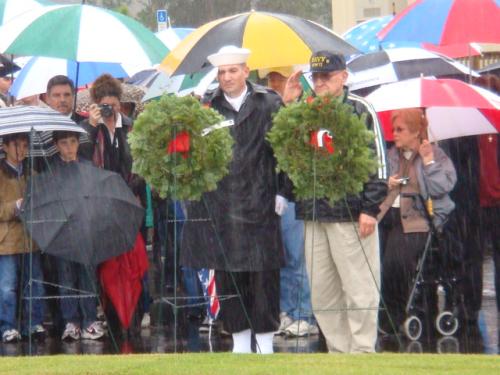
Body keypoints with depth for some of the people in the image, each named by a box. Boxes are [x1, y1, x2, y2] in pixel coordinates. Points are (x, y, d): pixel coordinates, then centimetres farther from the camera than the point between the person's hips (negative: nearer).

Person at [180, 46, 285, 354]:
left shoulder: (269, 103, 3)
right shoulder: (207, 106, 5)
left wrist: (282, 192, -3)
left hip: (259, 202, -1)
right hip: (221, 206, 2)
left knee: (264, 273, 0)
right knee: (227, 275, 5)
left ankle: (265, 340, 8)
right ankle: (240, 339, 14)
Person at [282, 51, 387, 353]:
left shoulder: (360, 110, -1)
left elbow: (378, 161, -4)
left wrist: (370, 208, -11)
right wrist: (287, 107, 4)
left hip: (350, 214, -6)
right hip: (314, 215, 6)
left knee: (358, 289, -5)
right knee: (322, 293, 8)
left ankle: (362, 351, -1)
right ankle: (338, 353, 15)